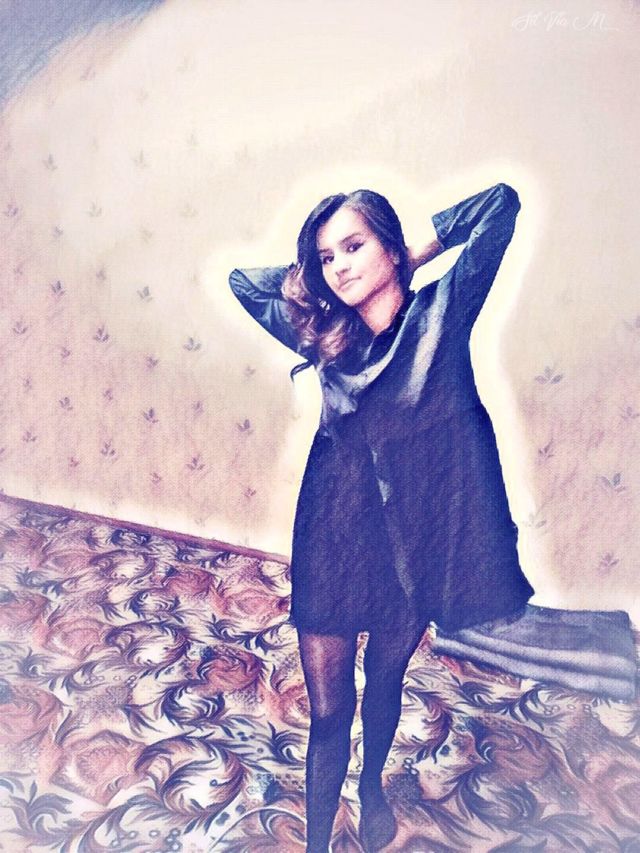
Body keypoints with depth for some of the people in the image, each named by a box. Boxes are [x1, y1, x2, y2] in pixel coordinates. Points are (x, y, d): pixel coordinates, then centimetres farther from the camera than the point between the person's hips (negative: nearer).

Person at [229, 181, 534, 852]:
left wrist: (418, 250, 1)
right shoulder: (326, 333, 1)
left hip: (419, 528, 0)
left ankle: (372, 785, 53)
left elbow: (502, 202, -7)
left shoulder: (443, 310, -5)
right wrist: (309, 274, 5)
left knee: (385, 679, 22)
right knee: (327, 707, 7)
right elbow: (243, 279, 13)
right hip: (337, 528, 1)